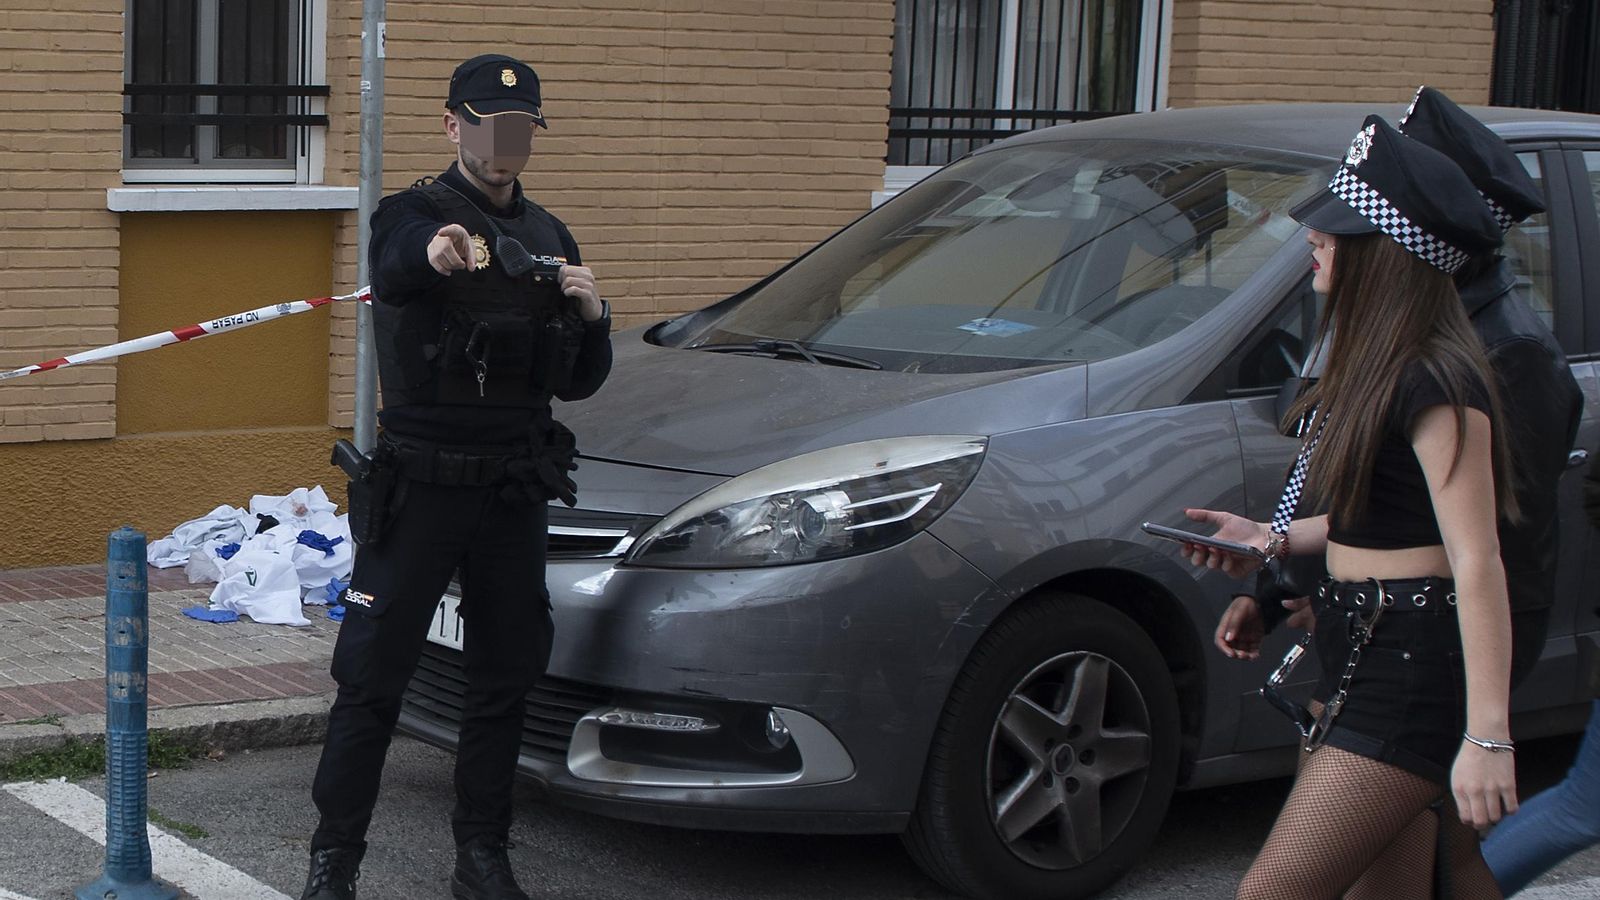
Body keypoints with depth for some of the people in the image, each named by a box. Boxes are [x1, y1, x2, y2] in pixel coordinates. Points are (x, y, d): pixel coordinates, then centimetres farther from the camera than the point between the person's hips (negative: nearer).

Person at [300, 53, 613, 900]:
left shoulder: (549, 237, 12)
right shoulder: (414, 215, -6)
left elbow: (578, 384, 14)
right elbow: (395, 265, -34)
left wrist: (590, 315, -8)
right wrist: (433, 254, -58)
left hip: (515, 491, 5)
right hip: (422, 484, -5)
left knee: (505, 678, 9)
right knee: (373, 678, -4)